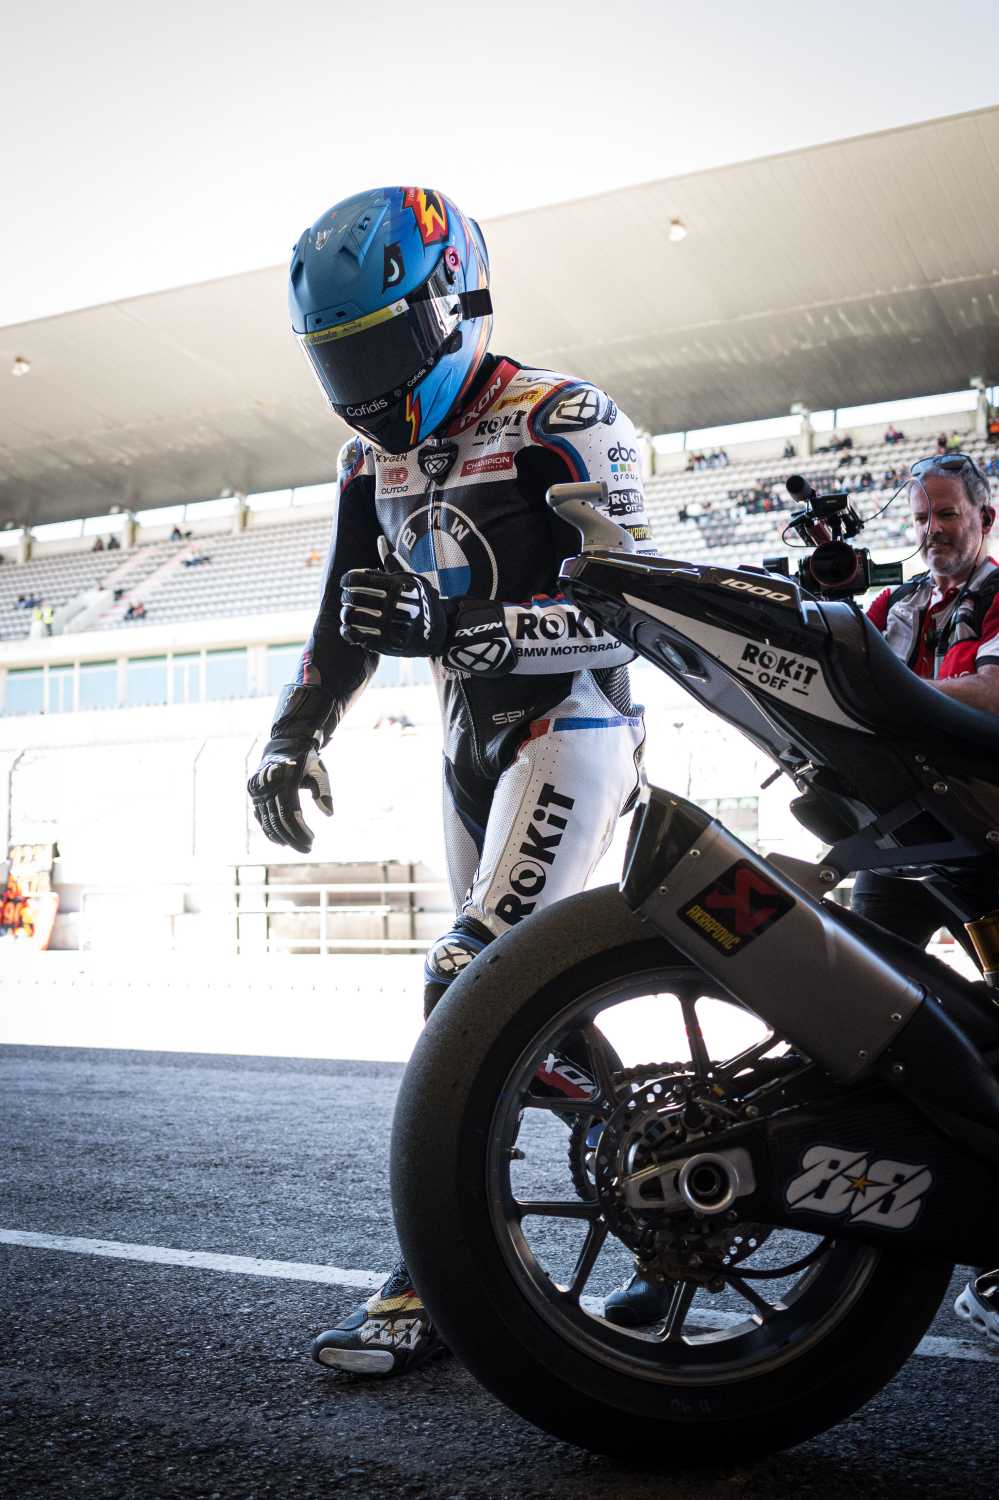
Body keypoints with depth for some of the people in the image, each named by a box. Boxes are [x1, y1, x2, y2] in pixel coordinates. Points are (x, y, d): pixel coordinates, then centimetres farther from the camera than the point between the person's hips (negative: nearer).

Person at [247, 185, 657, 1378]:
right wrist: (291, 737, 0)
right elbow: (351, 617, 13)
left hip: (572, 719, -8)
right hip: (470, 738, 8)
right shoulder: (372, 456, 13)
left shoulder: (561, 419, -10)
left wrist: (466, 625, -30)